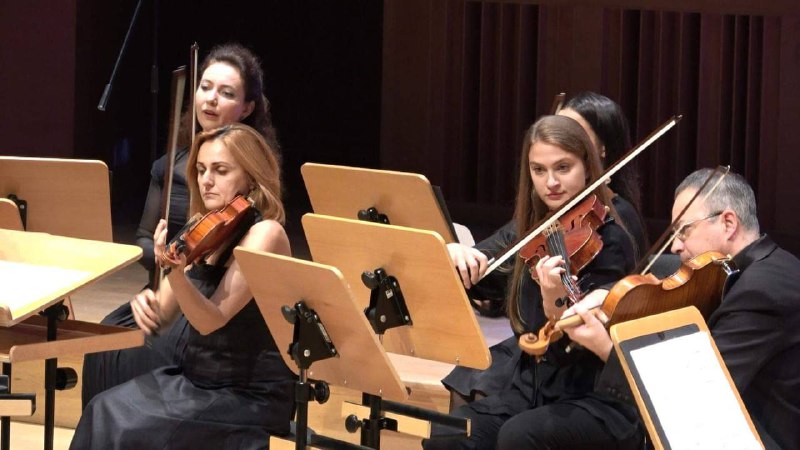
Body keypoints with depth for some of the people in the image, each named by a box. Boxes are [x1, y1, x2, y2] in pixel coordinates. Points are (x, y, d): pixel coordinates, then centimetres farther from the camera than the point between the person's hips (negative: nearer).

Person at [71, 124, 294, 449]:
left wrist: (175, 270, -40)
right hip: (196, 379, 7)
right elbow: (162, 318, 8)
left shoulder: (265, 233, -14)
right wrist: (147, 306, -15)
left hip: (251, 398, -7)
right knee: (105, 413, -12)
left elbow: (211, 320, -23)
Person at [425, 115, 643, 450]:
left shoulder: (608, 242, -10)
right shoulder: (528, 229, 7)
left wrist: (554, 302, -39)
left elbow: (575, 350, -17)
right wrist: (455, 254, -17)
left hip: (597, 399, -5)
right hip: (526, 382, 5)